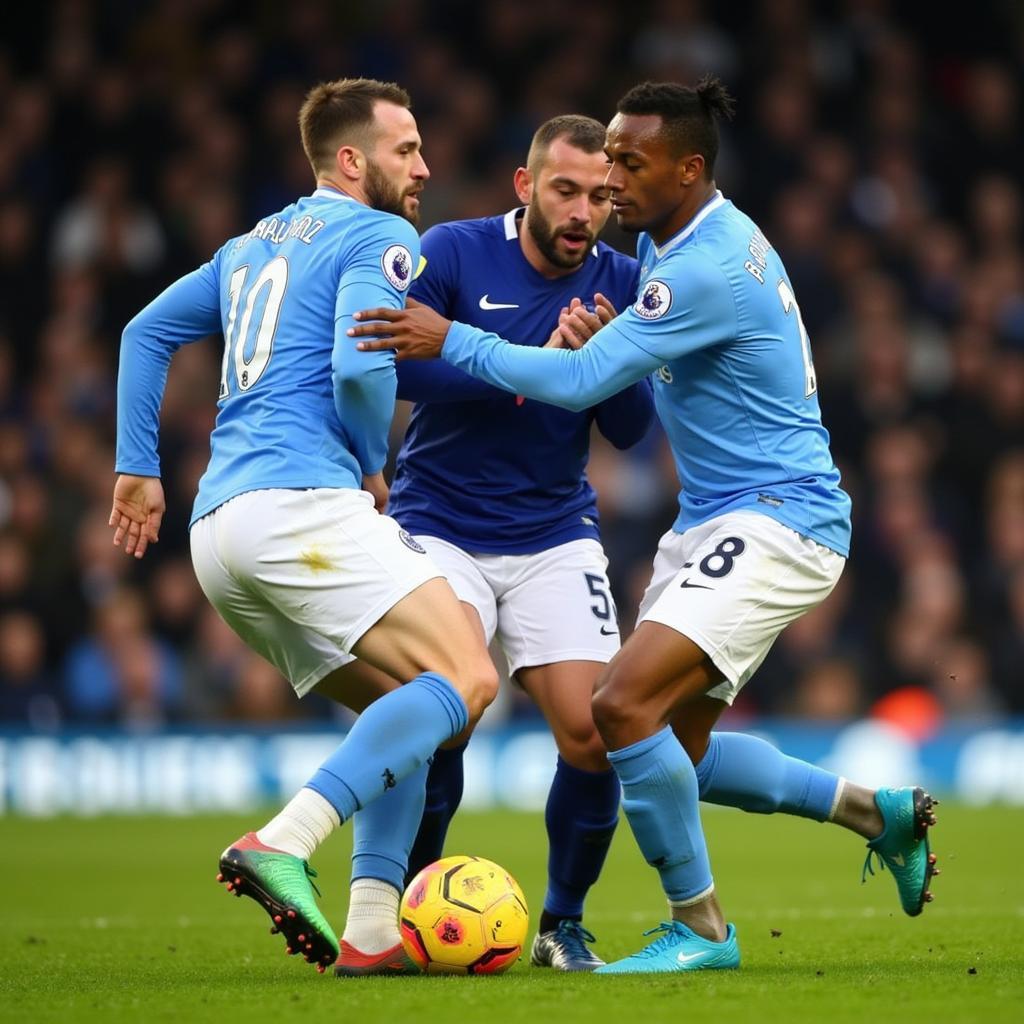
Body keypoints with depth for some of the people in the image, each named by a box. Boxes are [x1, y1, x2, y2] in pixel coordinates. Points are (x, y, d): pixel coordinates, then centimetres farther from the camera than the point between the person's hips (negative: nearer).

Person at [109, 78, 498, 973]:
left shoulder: (256, 245, 27)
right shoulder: (380, 237, 2)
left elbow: (146, 333, 30)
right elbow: (360, 368, -14)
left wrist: (139, 468, 27)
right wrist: (375, 466, 4)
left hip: (216, 529, 9)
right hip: (302, 501, -9)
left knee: (401, 720, 13)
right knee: (466, 677, -18)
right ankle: (282, 846, -32)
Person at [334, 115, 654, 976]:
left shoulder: (620, 283, 1)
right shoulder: (454, 252, -9)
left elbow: (632, 430, -3)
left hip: (555, 536, 3)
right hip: (440, 527, -3)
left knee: (593, 733, -11)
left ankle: (563, 925, 12)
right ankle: (374, 921, -16)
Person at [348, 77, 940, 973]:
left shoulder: (708, 269, -22)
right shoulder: (670, 240, 10)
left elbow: (580, 381, -24)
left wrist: (452, 342, -20)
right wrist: (602, 330, 10)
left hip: (776, 522, -11)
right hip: (715, 521, 11)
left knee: (626, 704, -22)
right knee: (674, 751, 11)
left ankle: (700, 927, -8)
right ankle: (877, 812, 25)